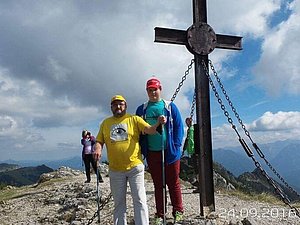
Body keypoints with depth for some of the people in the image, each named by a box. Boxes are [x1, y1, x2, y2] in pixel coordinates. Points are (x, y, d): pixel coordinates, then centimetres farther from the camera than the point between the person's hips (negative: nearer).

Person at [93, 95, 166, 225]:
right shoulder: (105, 123, 10)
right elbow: (99, 141, 10)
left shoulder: (134, 119, 1)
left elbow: (149, 130, -11)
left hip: (135, 166, -3)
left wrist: (158, 123, -31)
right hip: (115, 169, 3)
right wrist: (98, 149, -12)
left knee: (139, 200, 0)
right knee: (119, 203, 15)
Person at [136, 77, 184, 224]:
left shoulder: (170, 107, 2)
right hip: (152, 153, 2)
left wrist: (176, 145, -7)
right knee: (158, 184, 10)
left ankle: (178, 212, 19)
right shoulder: (141, 109, 8)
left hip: (170, 152, -2)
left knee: (173, 183, 6)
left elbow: (179, 126, 1)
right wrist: (142, 149, 2)